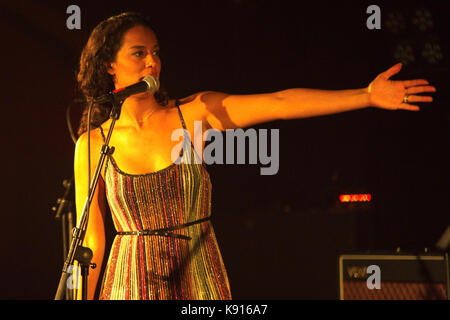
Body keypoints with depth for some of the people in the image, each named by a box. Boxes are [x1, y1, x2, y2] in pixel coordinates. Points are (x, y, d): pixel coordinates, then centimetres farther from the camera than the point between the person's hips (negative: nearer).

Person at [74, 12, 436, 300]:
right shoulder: (93, 143, -2)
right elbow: (91, 243, 1)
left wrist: (367, 95, -17)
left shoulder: (195, 114, 0)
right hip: (131, 286, -1)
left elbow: (279, 103, -9)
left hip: (200, 283, 1)